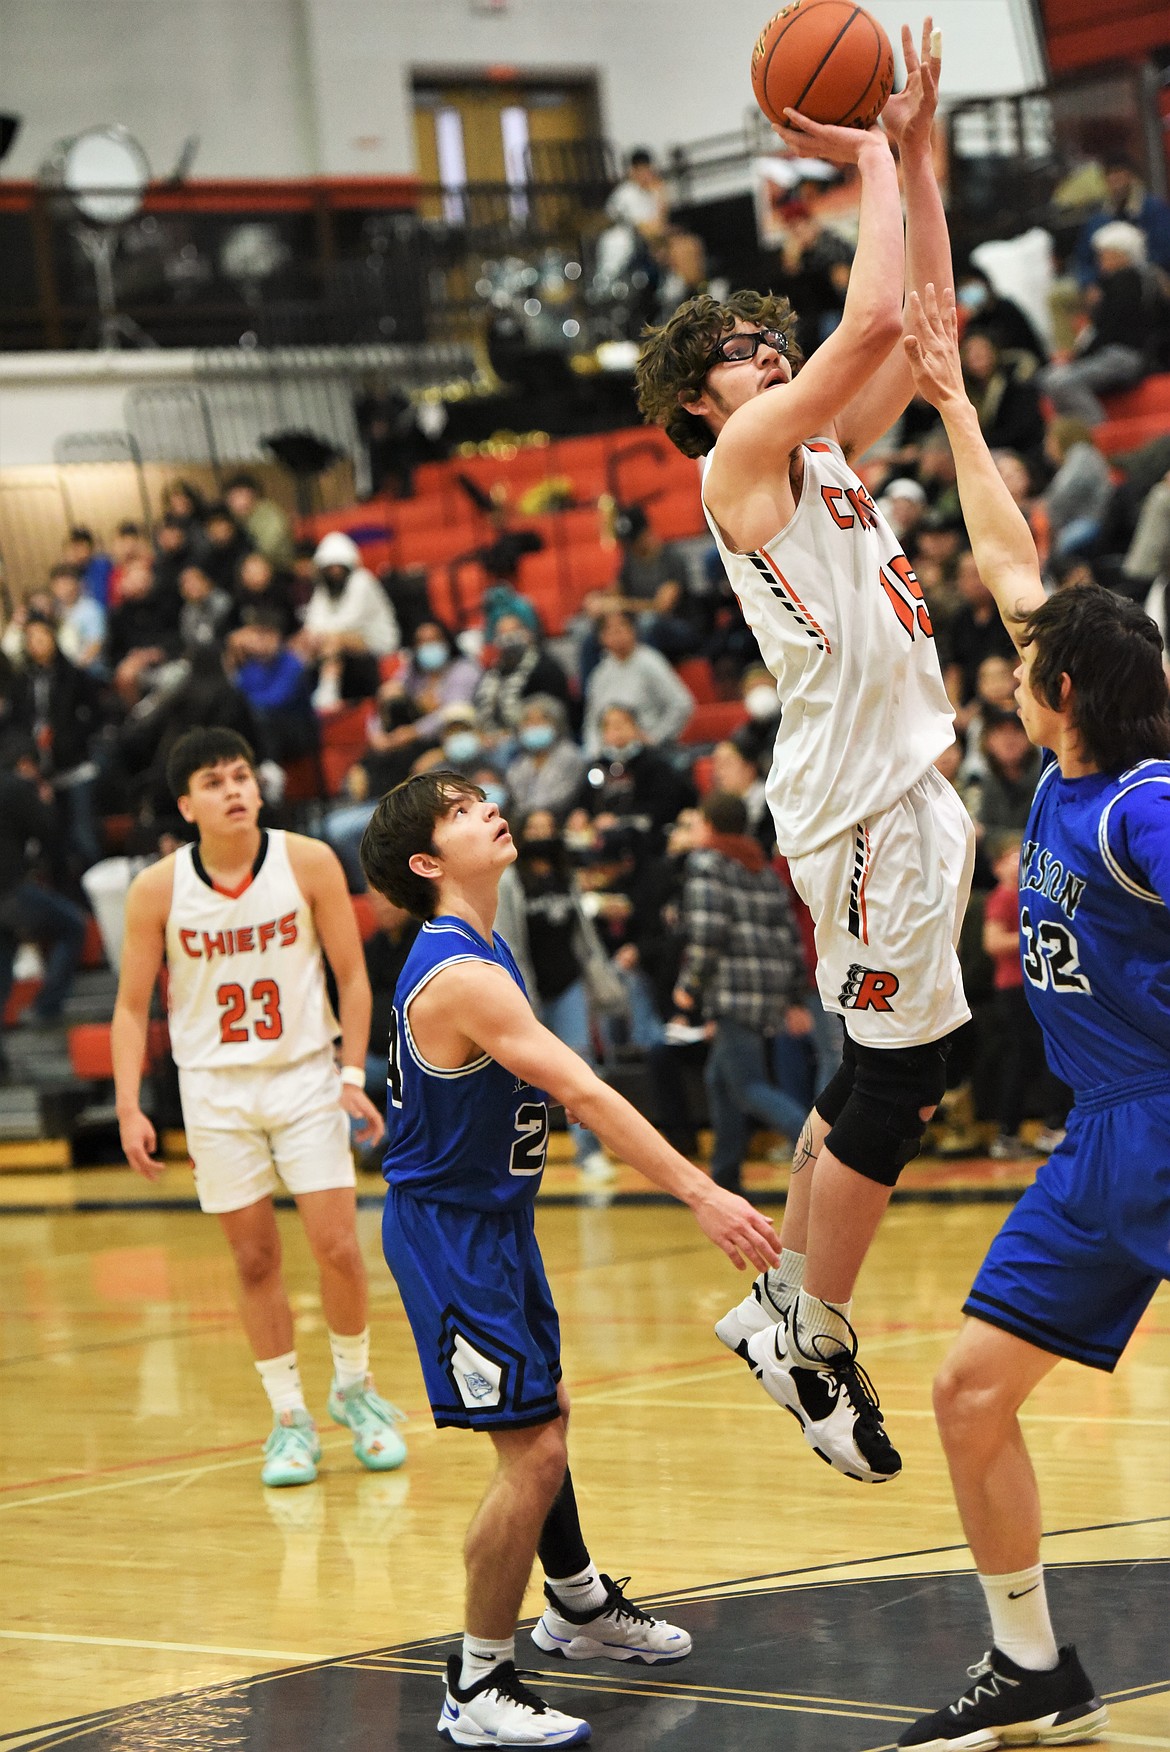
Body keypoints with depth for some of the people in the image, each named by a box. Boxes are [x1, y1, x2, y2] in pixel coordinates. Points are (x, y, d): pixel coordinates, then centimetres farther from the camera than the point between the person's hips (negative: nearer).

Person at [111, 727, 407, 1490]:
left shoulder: (309, 863, -9)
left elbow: (352, 974, -2)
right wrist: (130, 1108, -8)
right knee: (256, 1260, 4)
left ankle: (355, 1389, 19)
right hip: (215, 1087, 1)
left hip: (305, 1075, 0)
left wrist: (354, 1075, -9)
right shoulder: (158, 889, -8)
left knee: (338, 1247, -5)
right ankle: (290, 1418, 15)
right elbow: (133, 1006, 0)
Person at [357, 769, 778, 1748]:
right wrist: (701, 1196, -34)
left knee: (546, 1413, 25)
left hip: (494, 1219, 11)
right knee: (531, 1453, -11)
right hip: (449, 1232, -11)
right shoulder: (461, 975, -25)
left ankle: (580, 1610, 45)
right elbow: (584, 1093, -31)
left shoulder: (478, 952, 8)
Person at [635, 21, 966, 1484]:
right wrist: (870, 165, -7)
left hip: (898, 787, 9)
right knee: (890, 1077, -5)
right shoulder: (740, 457, -8)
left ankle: (783, 1298, 25)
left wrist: (915, 150, 10)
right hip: (864, 800, -9)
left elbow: (924, 318, 17)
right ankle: (817, 1343, 4)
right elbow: (872, 320, -19)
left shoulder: (820, 453, 17)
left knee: (888, 1065, 15)